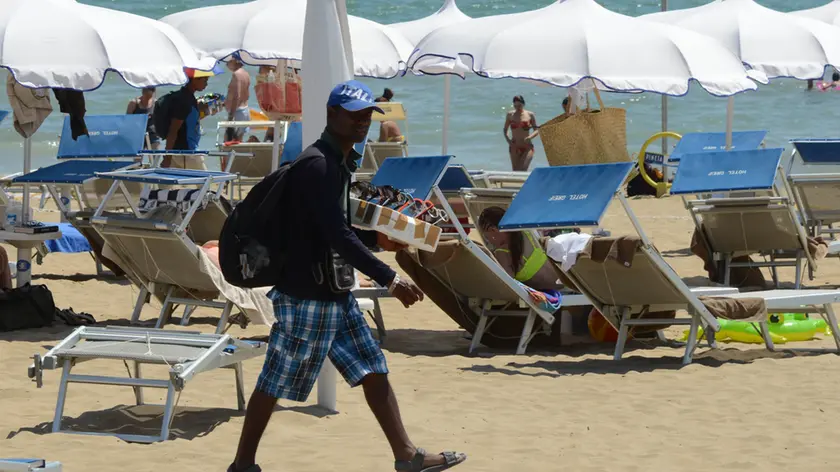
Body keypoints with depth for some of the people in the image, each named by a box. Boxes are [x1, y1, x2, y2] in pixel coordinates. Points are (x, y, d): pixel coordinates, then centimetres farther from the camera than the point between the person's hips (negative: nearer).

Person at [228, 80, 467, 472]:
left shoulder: (341, 162, 11)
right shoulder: (318, 165, -20)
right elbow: (337, 236, -25)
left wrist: (376, 239, 9)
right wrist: (390, 279, -24)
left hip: (337, 293, 10)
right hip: (306, 295, -10)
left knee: (374, 370, 10)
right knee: (276, 383, 1)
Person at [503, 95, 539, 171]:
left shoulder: (530, 115, 1)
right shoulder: (510, 115, 6)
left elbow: (536, 130, 4)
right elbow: (505, 130, 13)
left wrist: (530, 137, -17)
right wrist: (507, 139, -6)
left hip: (527, 148, -2)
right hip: (514, 147, 2)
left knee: (522, 170, -17)